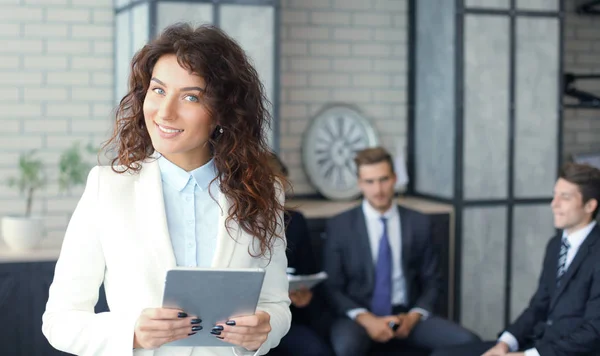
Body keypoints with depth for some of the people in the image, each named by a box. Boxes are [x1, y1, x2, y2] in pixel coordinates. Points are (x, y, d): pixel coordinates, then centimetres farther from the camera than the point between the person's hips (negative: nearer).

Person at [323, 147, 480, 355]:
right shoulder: (339, 226, 1)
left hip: (406, 317, 3)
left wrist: (413, 316, -8)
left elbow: (431, 281, 12)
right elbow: (332, 287, -1)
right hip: (360, 318, -3)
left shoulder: (419, 223, 7)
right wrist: (366, 319, -17)